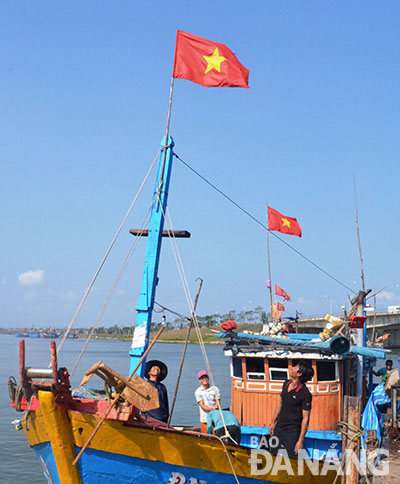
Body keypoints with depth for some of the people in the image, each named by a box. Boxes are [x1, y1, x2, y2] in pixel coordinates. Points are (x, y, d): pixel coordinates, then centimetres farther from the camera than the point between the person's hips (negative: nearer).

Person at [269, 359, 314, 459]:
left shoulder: (305, 394, -20)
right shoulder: (286, 384, 2)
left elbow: (305, 418, -17)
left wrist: (301, 440, -17)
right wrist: (273, 422, 17)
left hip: (292, 432, -7)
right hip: (279, 428, 7)